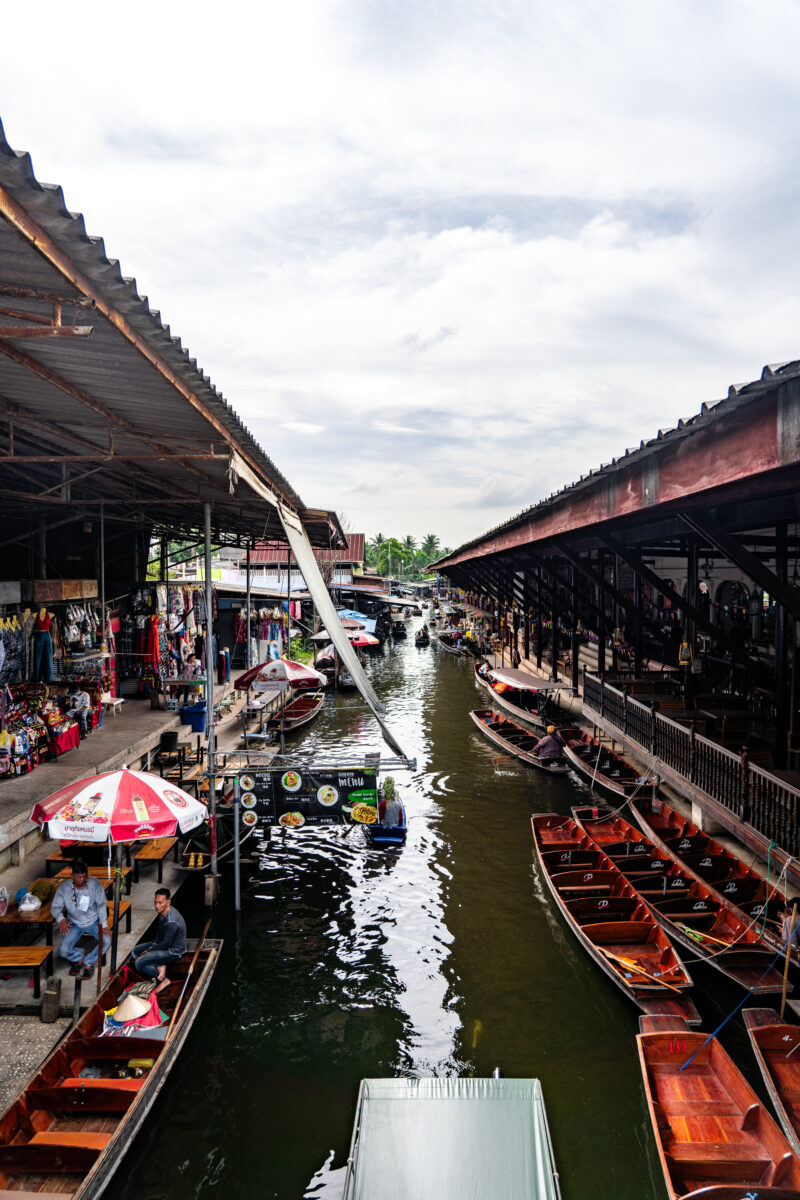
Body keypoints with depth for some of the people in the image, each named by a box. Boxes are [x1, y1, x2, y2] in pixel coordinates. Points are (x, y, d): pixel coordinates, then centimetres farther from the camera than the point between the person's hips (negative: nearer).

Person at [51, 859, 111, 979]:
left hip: (93, 922, 0)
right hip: (74, 924, 0)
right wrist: (61, 919, -30)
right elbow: (55, 907, -8)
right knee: (64, 951, -20)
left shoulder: (95, 884, -15)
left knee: (107, 940, -25)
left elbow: (101, 905, -13)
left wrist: (104, 925, -22)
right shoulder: (64, 888, -14)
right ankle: (78, 958, 17)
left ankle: (88, 962, 2)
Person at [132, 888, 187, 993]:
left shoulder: (171, 922, -34)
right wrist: (153, 945, -3)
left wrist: (149, 951, -12)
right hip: (163, 942, 10)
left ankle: (164, 980, -2)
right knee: (134, 952, 9)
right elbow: (159, 930, 9)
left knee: (139, 963, -16)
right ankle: (160, 965, -2)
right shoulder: (162, 911, -6)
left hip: (173, 951, -10)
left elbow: (166, 944, -25)